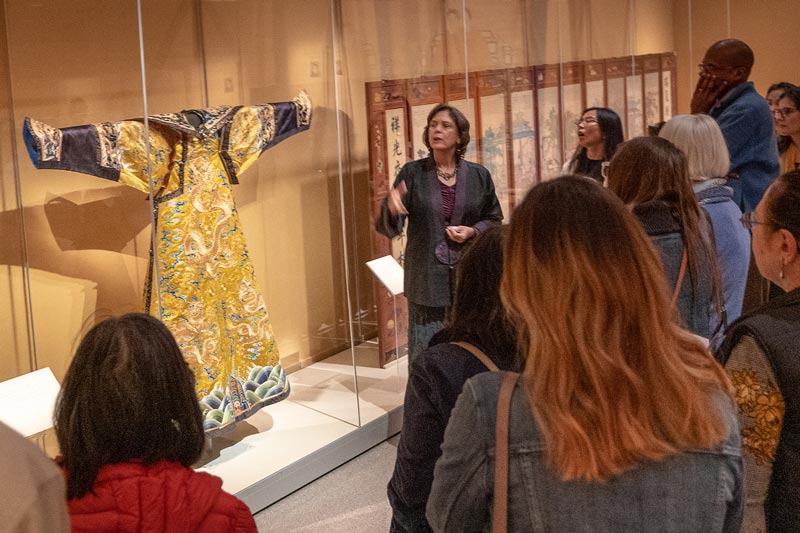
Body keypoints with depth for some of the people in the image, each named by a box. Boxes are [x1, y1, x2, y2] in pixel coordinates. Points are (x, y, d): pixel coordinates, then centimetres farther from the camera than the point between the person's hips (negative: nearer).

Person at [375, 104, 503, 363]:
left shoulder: (478, 175, 4)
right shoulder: (412, 173, 0)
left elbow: (495, 220, 15)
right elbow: (389, 227, -4)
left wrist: (473, 231, -6)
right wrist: (392, 208, -27)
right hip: (426, 280, -1)